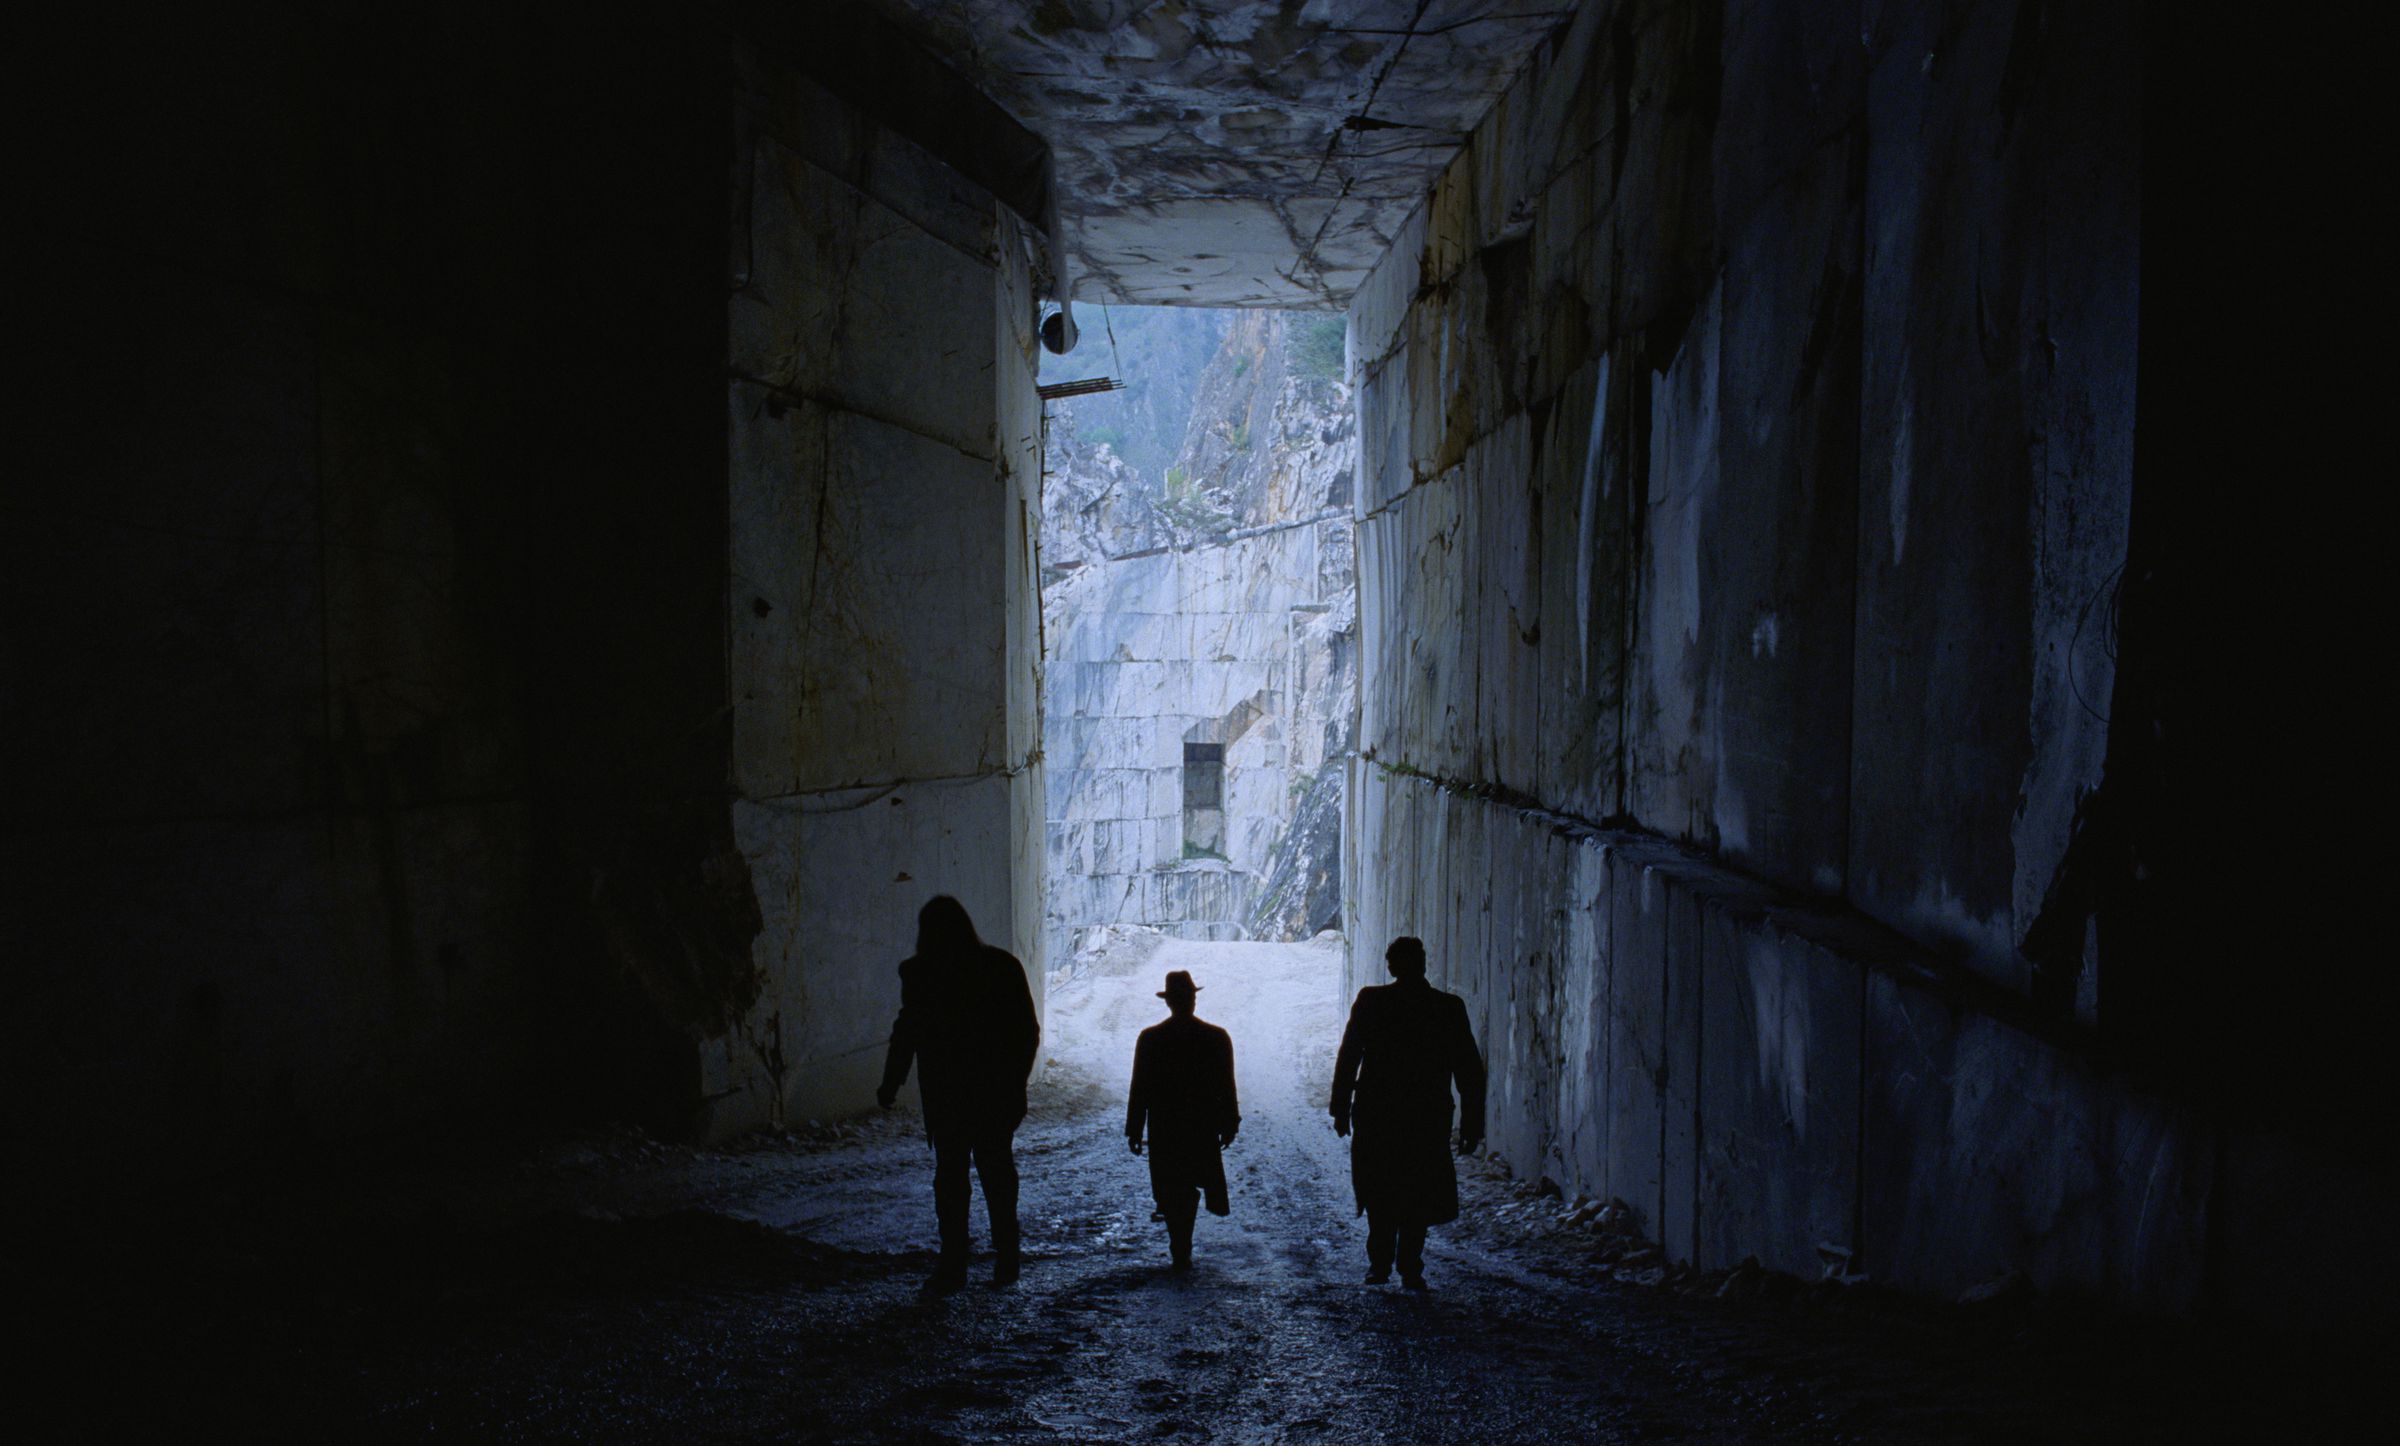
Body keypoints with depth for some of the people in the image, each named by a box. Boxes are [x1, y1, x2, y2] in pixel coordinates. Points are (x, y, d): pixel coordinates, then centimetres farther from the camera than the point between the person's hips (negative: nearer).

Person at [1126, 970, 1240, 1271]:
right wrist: (1229, 1124, 7)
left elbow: (1139, 1088, -5)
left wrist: (1134, 1130, 2)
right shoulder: (1217, 1037, -6)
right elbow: (1226, 1087, -2)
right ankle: (1182, 1249, 15)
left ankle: (1181, 1250, 8)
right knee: (1190, 1188, 16)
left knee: (1171, 1192, 9)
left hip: (1163, 1130, -1)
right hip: (1203, 1129, 1)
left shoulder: (1150, 1039, -7)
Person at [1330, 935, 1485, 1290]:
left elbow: (1348, 1058, -4)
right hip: (1429, 1118, 1)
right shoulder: (1450, 1008, -4)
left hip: (1376, 1114, 0)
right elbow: (1470, 1071, -2)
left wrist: (1341, 1108, 3)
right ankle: (1410, 1268, 9)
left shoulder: (1370, 1000, -6)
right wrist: (1472, 1123, 4)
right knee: (1419, 1193, 12)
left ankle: (1380, 1264, 12)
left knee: (1379, 1192, 14)